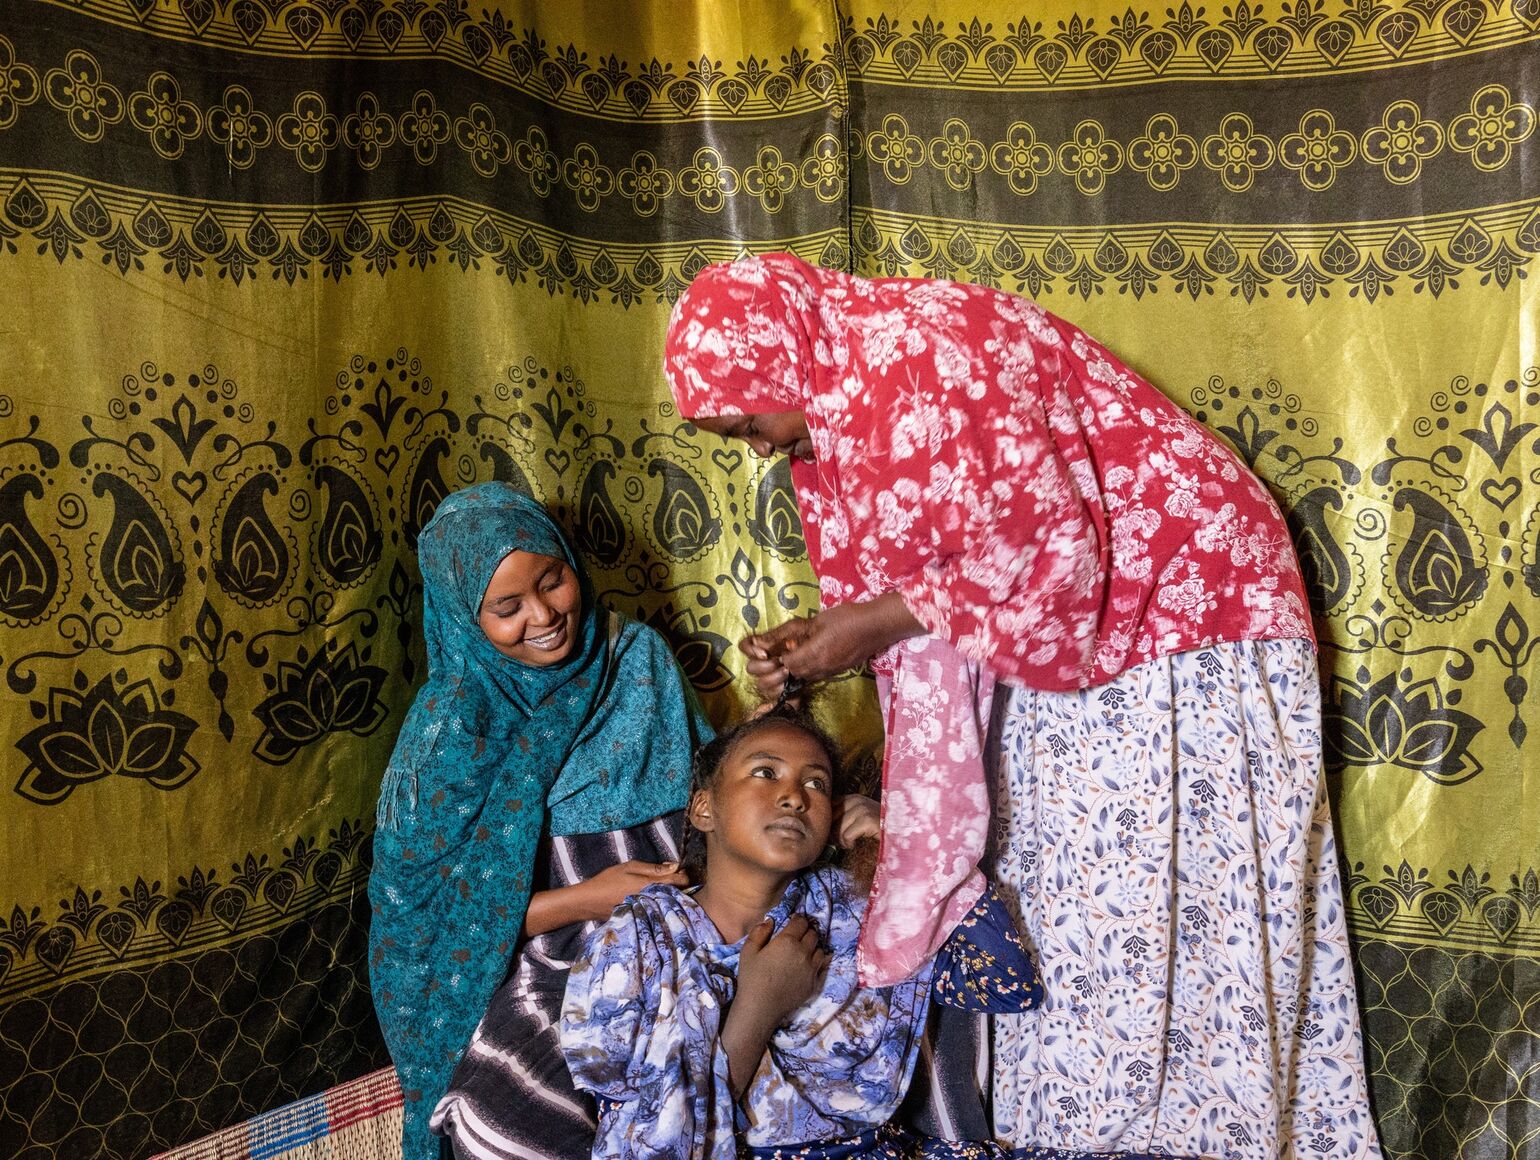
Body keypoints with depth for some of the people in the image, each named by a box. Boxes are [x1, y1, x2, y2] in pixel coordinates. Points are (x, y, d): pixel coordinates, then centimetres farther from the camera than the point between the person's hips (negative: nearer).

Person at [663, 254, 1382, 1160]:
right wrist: (832, 639, -6)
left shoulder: (924, 346, -24)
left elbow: (1046, 552, -25)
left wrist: (875, 623, -18)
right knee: (1058, 900, 10)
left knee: (1167, 910, -3)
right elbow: (945, 572, 9)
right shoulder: (839, 404, 6)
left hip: (1179, 605, -9)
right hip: (1069, 643, 9)